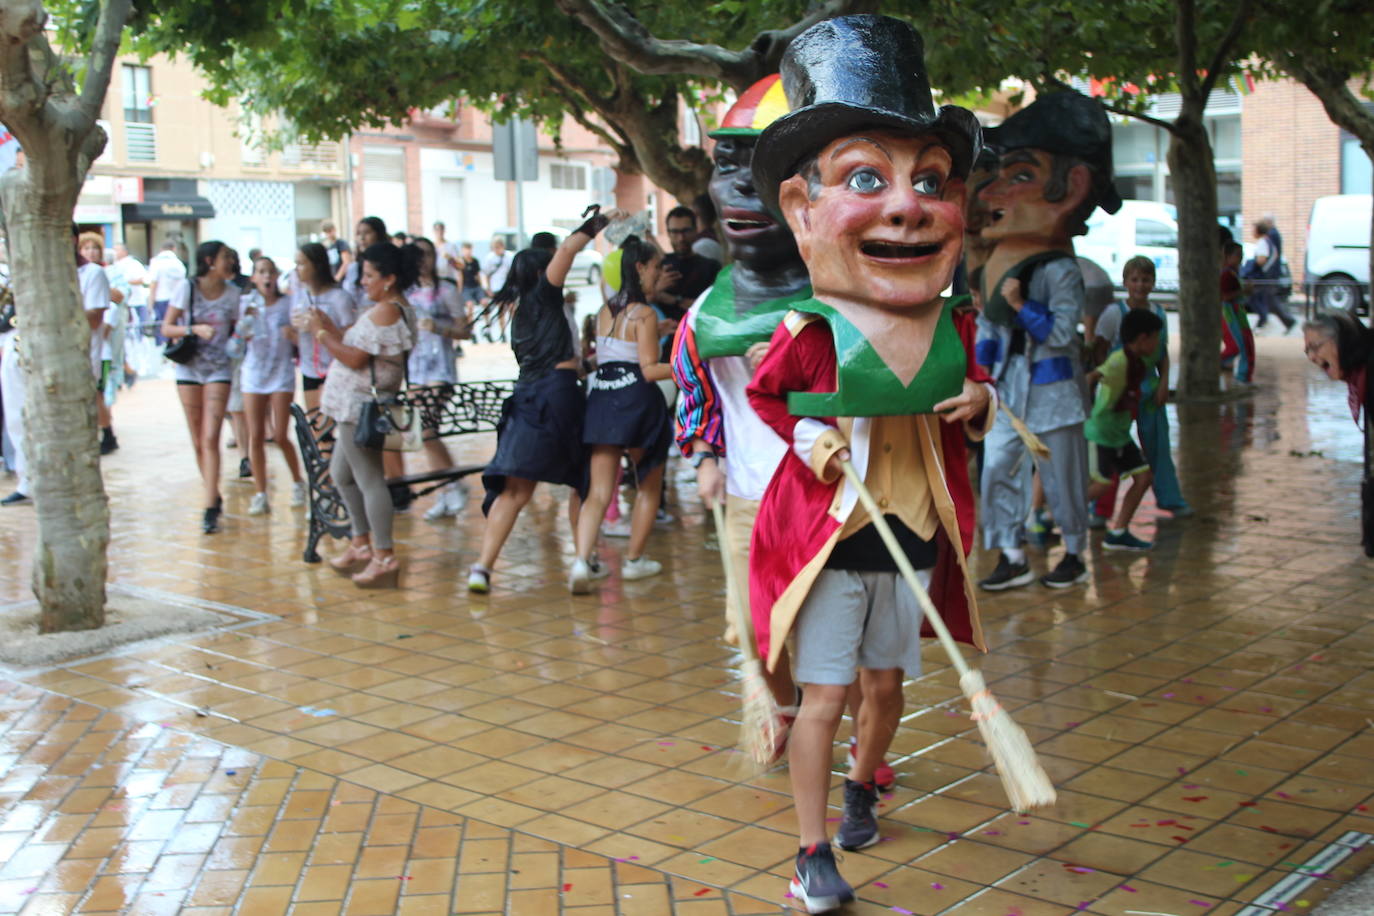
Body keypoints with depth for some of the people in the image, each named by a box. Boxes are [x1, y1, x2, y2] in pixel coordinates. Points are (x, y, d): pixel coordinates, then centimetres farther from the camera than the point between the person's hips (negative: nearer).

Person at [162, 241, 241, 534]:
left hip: (219, 369, 0)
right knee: (198, 441, 6)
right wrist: (194, 329, -20)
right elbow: (166, 328, -6)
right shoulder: (187, 287, -4)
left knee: (211, 438, -11)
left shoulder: (232, 292, 1)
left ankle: (210, 509, -13)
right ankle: (214, 495, 24)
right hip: (189, 368, 0)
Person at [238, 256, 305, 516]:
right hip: (253, 371, 1)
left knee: (280, 436, -4)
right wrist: (245, 319, -19)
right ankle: (260, 494, 6)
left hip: (281, 372, -1)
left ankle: (298, 483, 19)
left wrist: (292, 333, -16)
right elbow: (238, 337, -1)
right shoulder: (246, 304, 5)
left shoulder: (287, 304, 3)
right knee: (256, 437, -1)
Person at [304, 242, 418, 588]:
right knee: (341, 473, 21)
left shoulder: (385, 312, -16)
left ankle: (384, 556, -6)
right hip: (357, 406, 11)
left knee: (369, 479, -9)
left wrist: (321, 333, -9)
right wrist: (332, 329, 10)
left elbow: (354, 359, -19)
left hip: (362, 406, -11)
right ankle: (362, 543, 29)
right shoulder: (397, 310, 16)